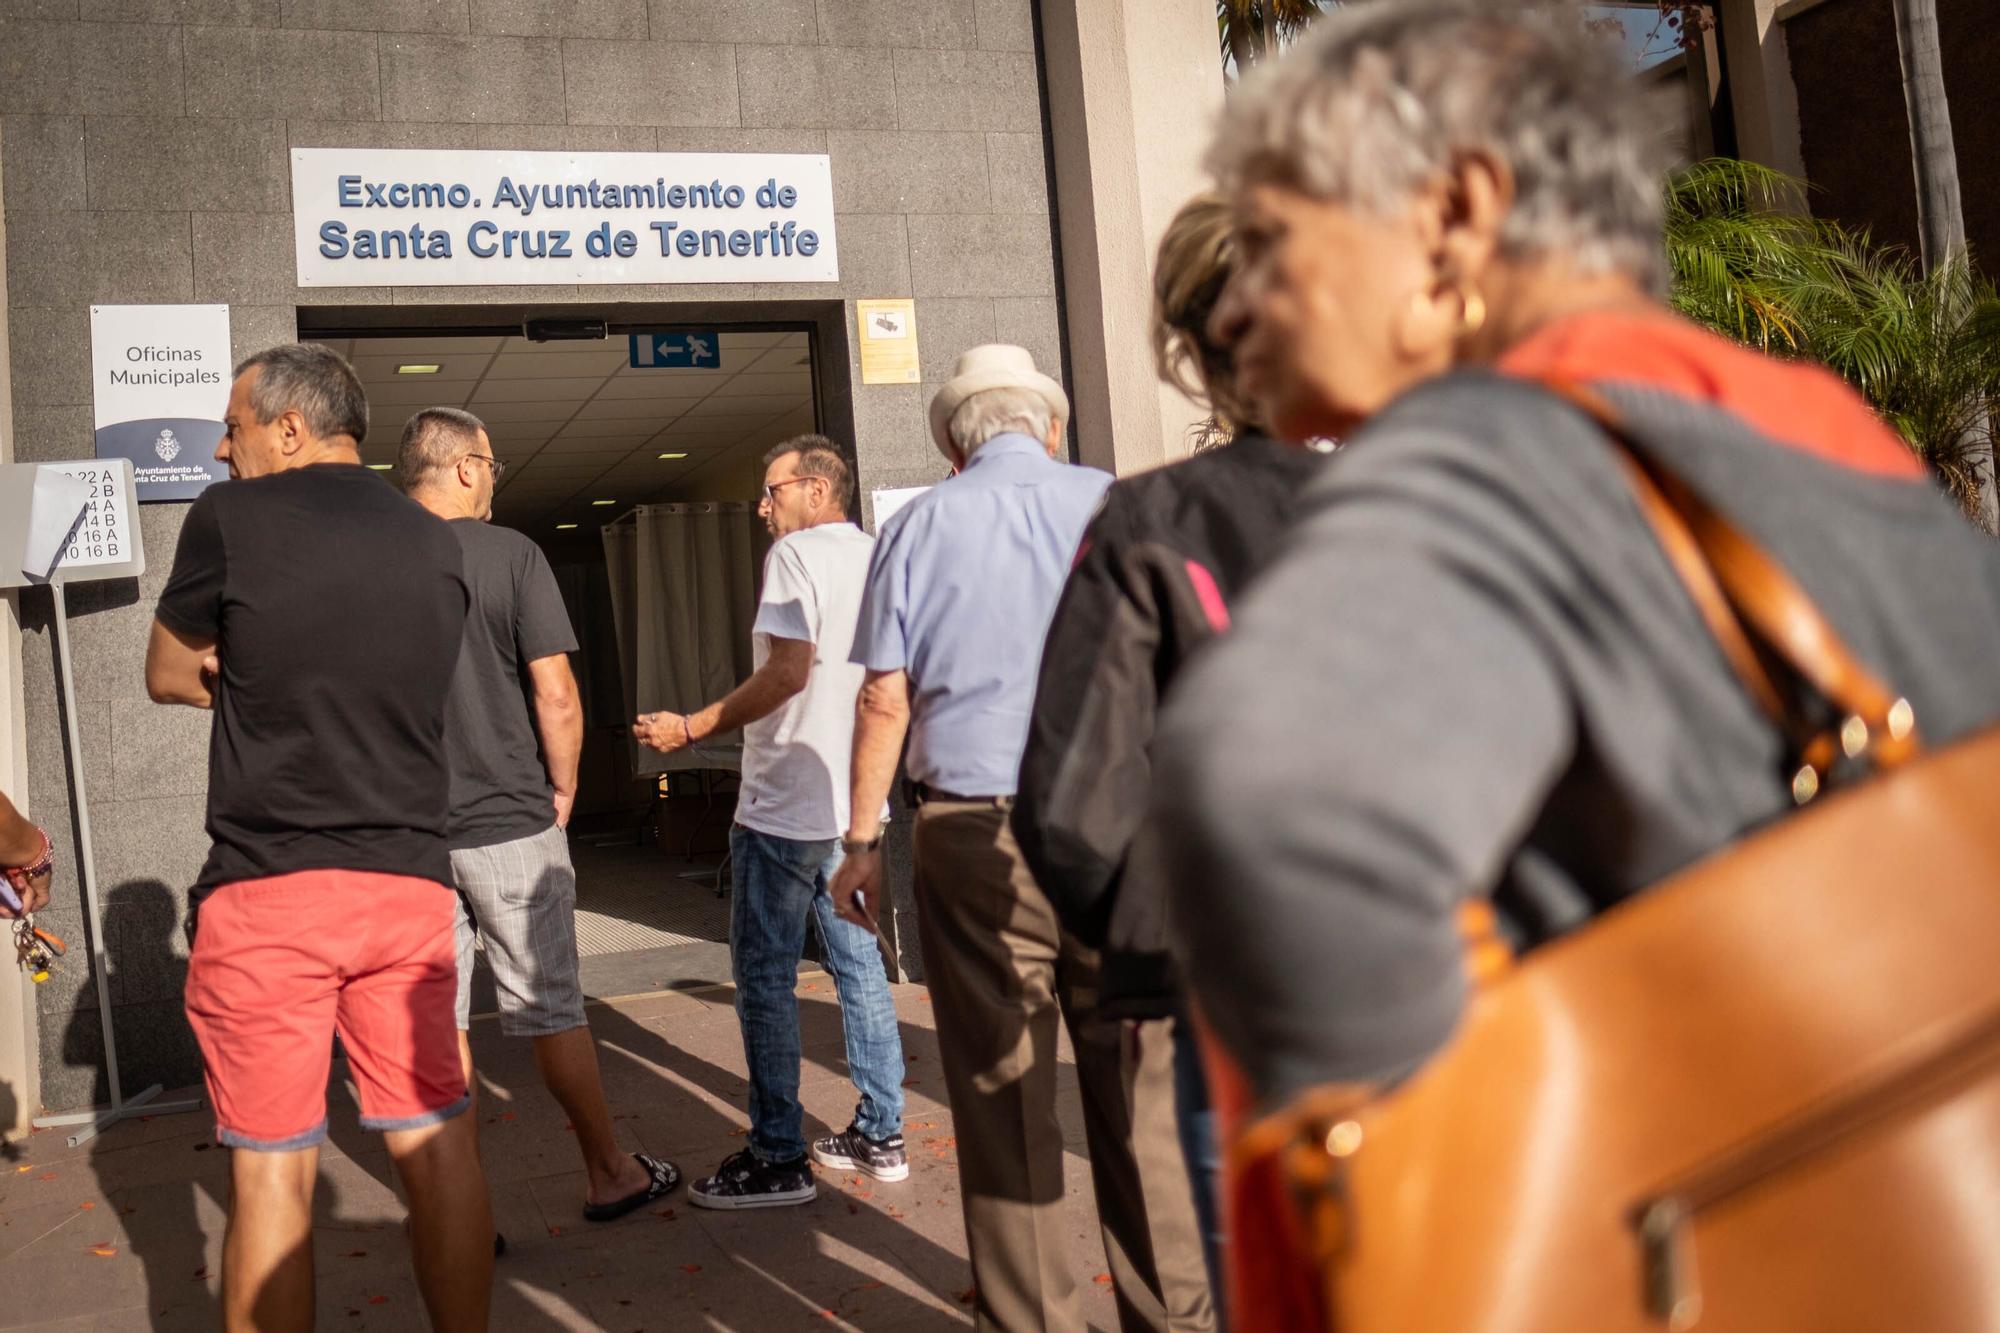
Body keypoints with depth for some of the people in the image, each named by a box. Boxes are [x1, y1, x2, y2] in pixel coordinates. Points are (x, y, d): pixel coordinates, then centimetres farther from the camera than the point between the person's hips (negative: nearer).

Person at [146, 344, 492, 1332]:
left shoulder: (230, 518, -3)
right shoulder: (434, 543, 9)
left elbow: (169, 678, 9)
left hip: (267, 887, -4)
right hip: (408, 880, 4)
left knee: (271, 1170, 4)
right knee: (436, 1145, 9)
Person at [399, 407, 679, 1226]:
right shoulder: (509, 553, -8)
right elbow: (557, 699, -12)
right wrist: (562, 792, 3)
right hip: (510, 822, -3)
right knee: (549, 1009, 7)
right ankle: (609, 1175, 20)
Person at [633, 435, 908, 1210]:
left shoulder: (797, 554, -10)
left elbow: (788, 672, -21)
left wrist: (691, 730, -15)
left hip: (786, 805, -8)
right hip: (856, 801, 9)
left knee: (765, 976, -1)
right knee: (858, 963, 13)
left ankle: (777, 1158, 3)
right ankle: (880, 1136, 19)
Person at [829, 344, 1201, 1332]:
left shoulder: (921, 525, 6)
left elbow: (884, 701, 2)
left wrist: (863, 841, 9)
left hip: (974, 838, 0)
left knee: (1003, 1106, 7)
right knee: (1138, 1098, 8)